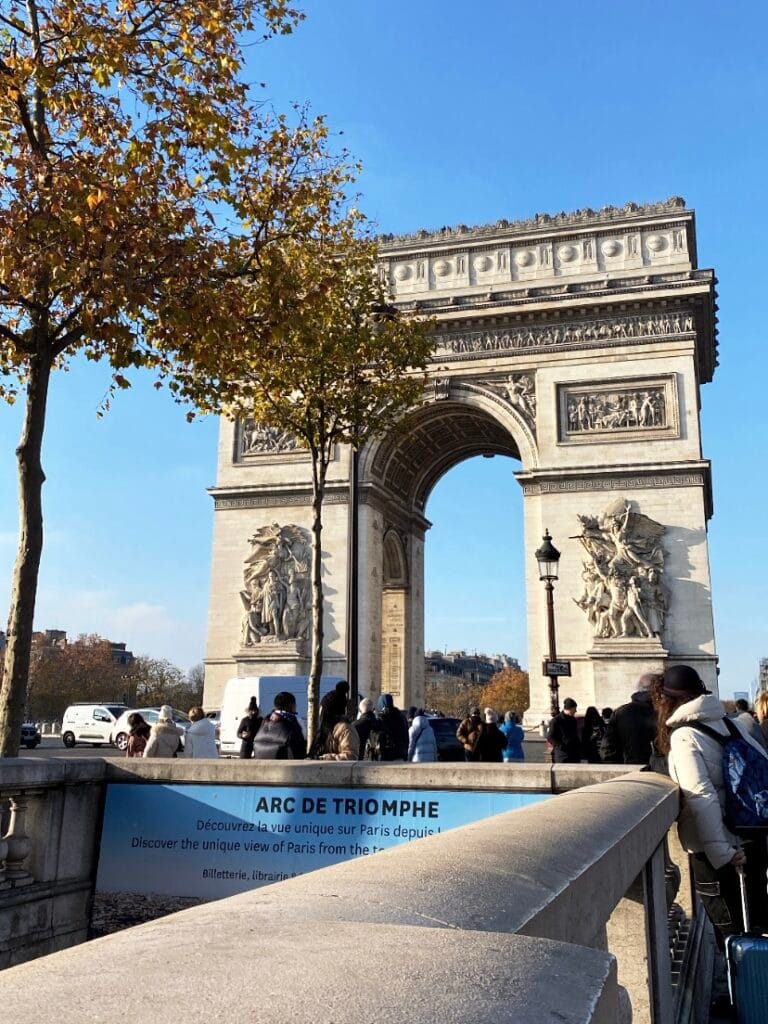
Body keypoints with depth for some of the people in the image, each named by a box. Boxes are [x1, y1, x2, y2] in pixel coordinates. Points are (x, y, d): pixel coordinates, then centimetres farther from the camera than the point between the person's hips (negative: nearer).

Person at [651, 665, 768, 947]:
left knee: (728, 928, 8)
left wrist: (721, 852, -24)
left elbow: (701, 796, -23)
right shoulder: (727, 722, 4)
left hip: (716, 845, -6)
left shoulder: (683, 736, -15)